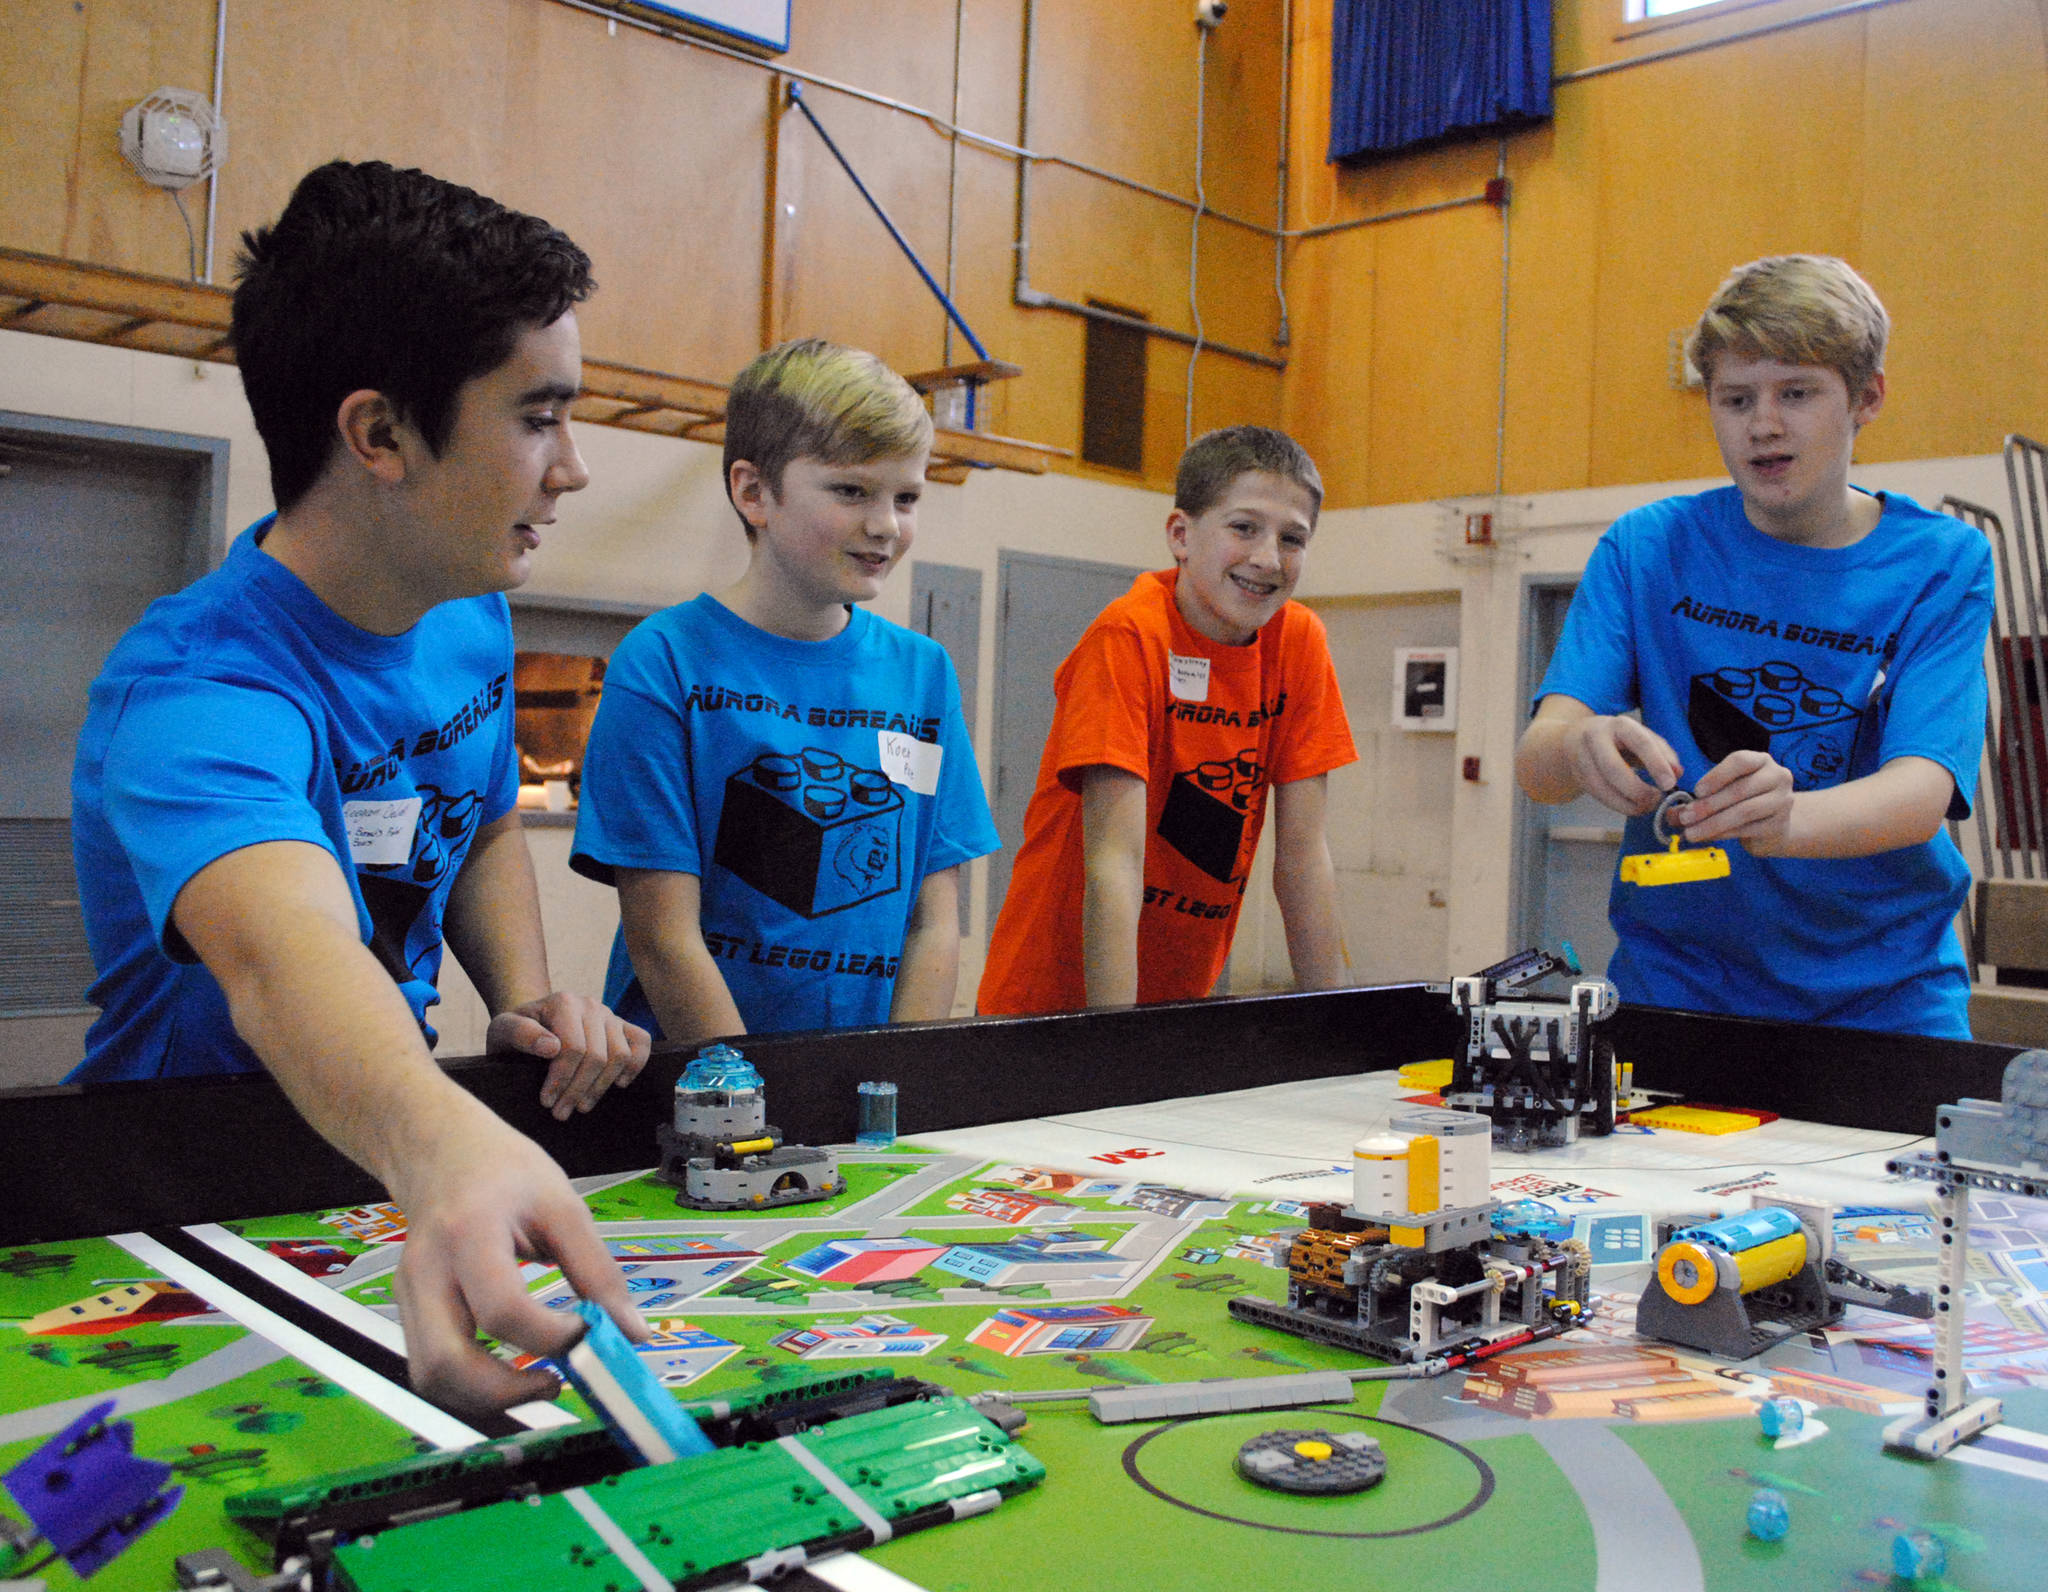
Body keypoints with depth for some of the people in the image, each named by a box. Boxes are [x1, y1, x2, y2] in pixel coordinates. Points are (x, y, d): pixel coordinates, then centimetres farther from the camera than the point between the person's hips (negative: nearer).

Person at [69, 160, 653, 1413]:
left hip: (387, 1153, 6)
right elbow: (280, 956, -46)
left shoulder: (472, 619, 0)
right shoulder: (194, 692, -26)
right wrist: (441, 1143, -66)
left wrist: (527, 998, -3)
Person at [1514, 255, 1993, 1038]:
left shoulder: (1941, 562, 0)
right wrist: (1583, 750, -33)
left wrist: (1786, 819, -36)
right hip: (1677, 976, 0)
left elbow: (1926, 785, -14)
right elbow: (1534, 757, -9)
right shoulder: (1647, 548, 1)